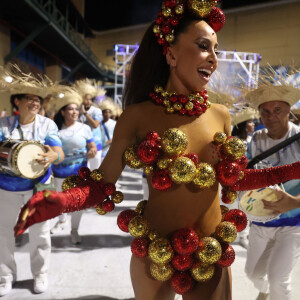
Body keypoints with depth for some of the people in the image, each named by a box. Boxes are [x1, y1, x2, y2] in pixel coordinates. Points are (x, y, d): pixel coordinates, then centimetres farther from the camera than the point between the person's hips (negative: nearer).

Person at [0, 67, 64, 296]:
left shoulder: (47, 124, -6)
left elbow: (60, 154, -13)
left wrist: (52, 156, -37)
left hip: (37, 188, -1)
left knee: (40, 233, 10)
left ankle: (40, 274, 30)